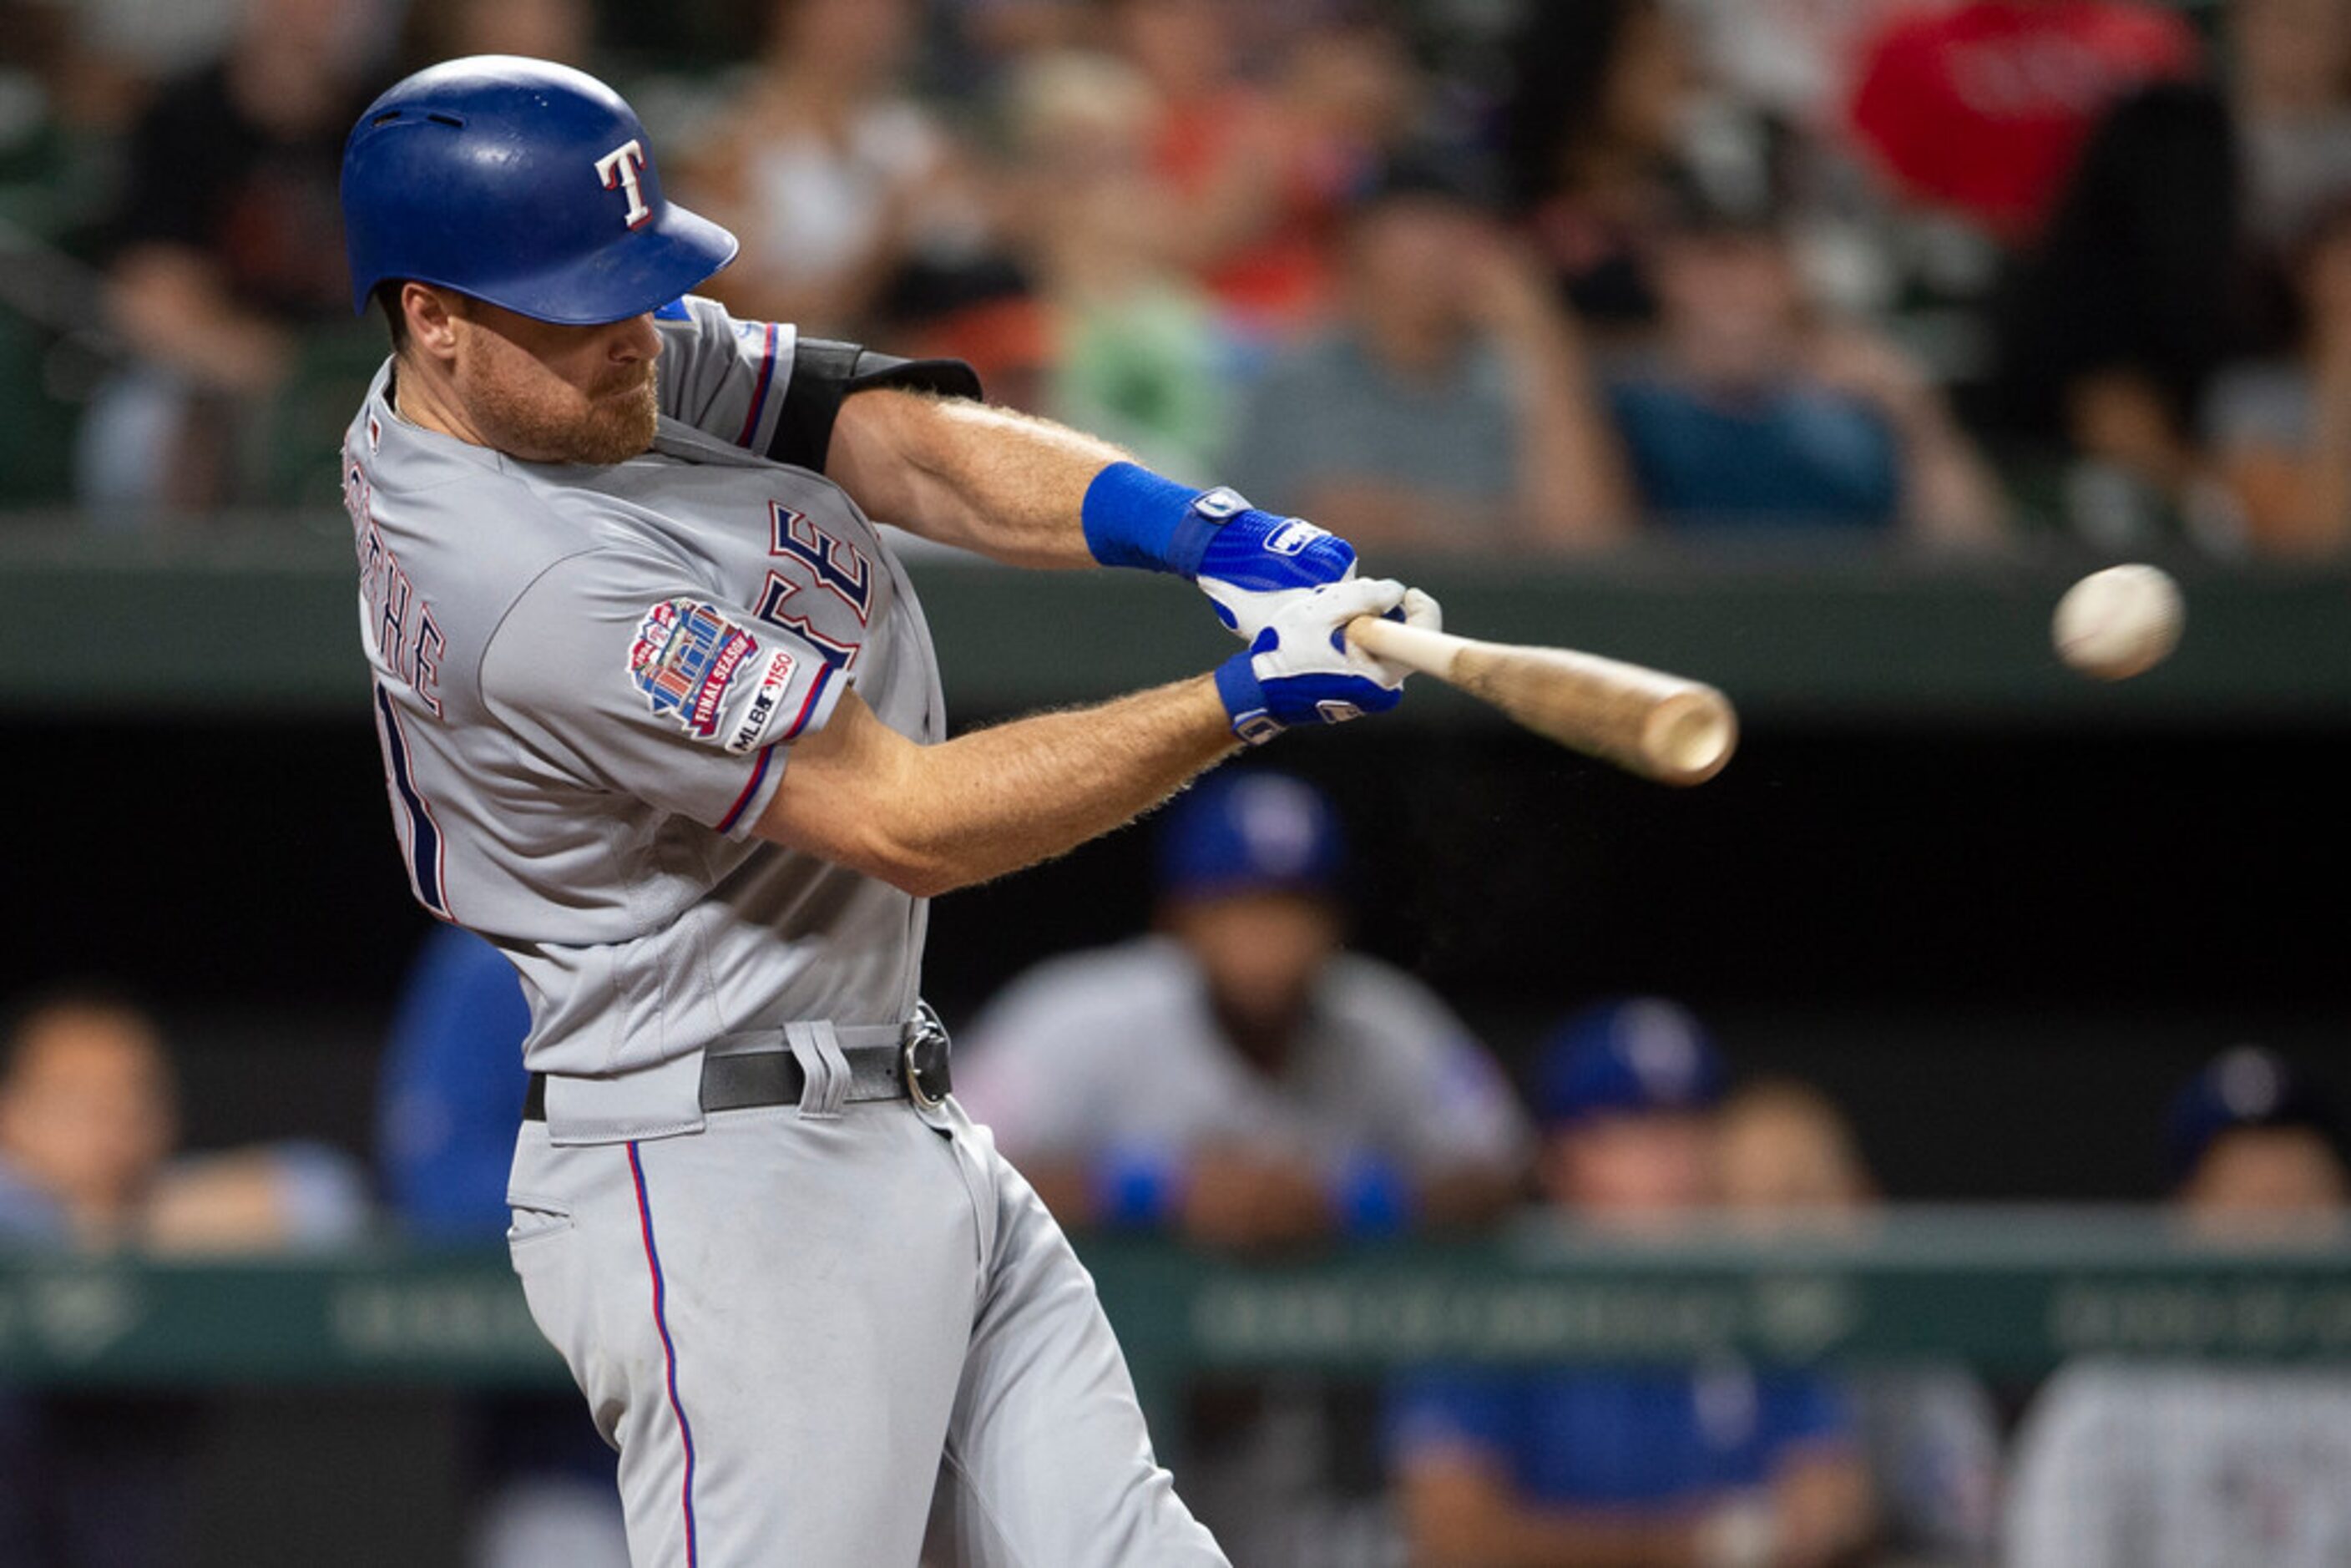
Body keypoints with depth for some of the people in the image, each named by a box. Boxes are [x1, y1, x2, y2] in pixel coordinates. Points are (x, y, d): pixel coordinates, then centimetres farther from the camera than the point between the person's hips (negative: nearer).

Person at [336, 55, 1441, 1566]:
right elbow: (907, 821, -22)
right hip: (731, 1190, -10)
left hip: (912, 1147, 10)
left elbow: (912, 445, -3)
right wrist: (1247, 699, -23)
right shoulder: (530, 585, -24)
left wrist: (1207, 532, -20)